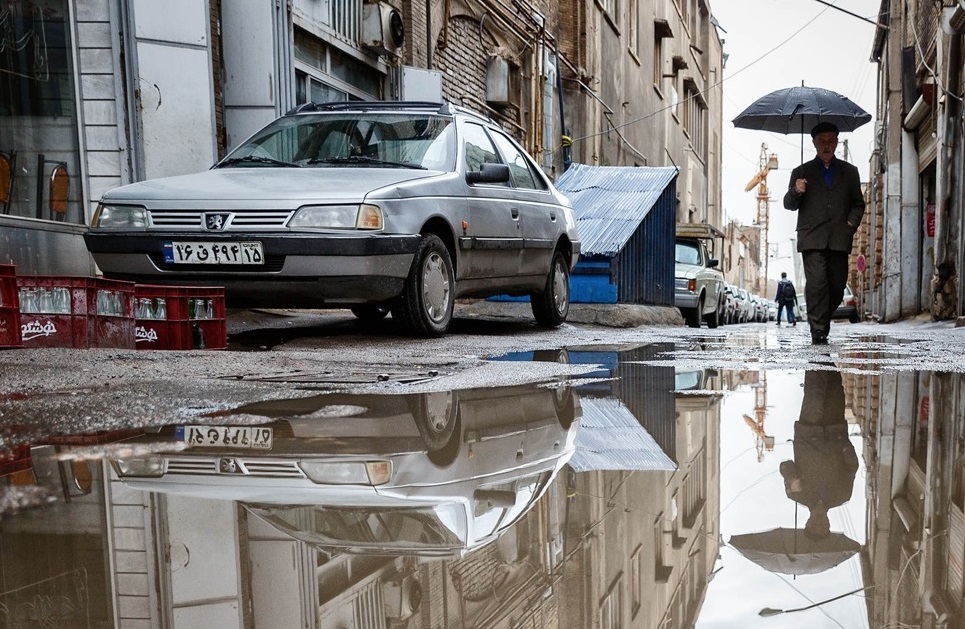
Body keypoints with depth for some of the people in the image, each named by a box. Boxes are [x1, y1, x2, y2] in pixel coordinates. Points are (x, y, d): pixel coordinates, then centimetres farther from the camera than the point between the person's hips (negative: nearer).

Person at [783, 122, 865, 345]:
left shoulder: (849, 172, 19)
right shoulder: (801, 172, 13)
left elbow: (858, 203, 21)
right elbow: (789, 204, 9)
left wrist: (852, 223, 2)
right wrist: (796, 191, -14)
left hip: (839, 239, 2)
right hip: (812, 238, -2)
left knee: (837, 285, 1)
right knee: (816, 282, -15)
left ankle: (821, 322, 22)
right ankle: (818, 330, -13)